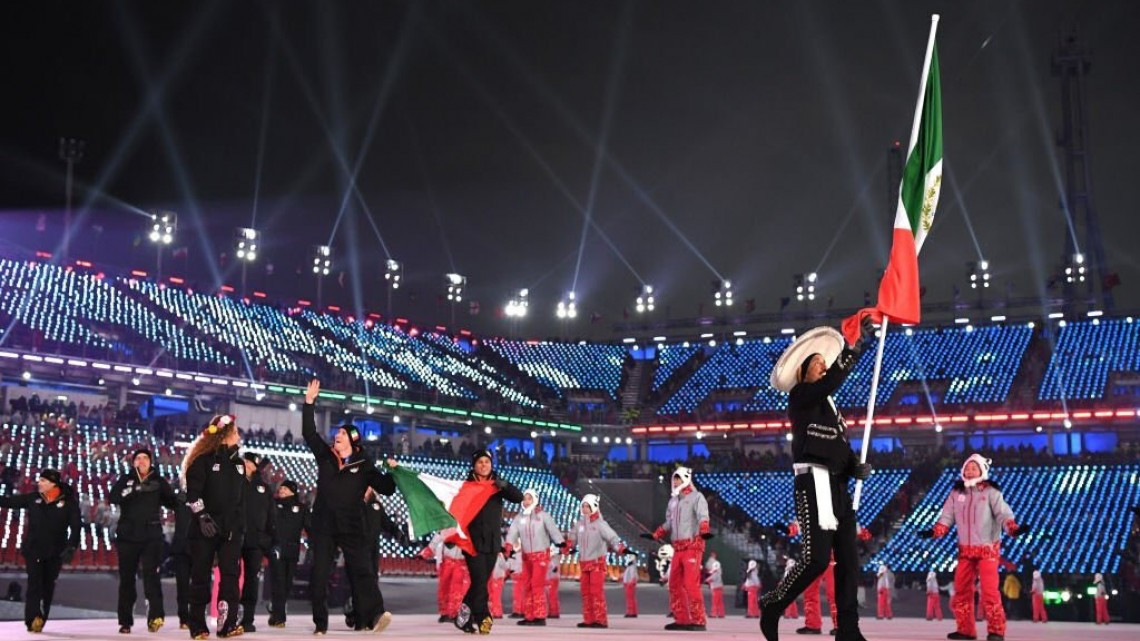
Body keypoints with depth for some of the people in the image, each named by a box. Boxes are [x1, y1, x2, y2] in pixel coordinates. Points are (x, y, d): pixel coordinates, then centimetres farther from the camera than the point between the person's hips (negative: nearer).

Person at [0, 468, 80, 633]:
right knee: (34, 583, -11)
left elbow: (75, 527, -9)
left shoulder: (68, 502, -6)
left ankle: (40, 621, 17)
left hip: (55, 552, -1)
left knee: (48, 587, 7)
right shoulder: (32, 498, 2)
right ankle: (33, 618, -19)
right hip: (33, 549, 1)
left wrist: (71, 547, -18)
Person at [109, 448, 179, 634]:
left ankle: (155, 616, -25)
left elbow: (173, 502, 9)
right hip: (127, 536, 1)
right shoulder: (125, 480, 7)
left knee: (151, 574, -16)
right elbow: (112, 497, -11)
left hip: (152, 536, -1)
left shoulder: (159, 481, 8)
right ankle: (125, 621, 14)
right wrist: (136, 489, -25)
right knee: (126, 579, 6)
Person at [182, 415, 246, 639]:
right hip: (204, 527, -5)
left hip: (230, 528, 5)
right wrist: (202, 516, -21)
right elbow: (193, 491, -12)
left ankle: (228, 623, -14)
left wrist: (241, 526, 13)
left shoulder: (238, 463, 15)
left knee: (230, 573, -9)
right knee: (201, 576, 1)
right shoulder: (204, 459, -4)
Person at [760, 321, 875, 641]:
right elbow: (833, 380, -19)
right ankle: (771, 606, 4)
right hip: (814, 483, -9)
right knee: (817, 558, -15)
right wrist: (857, 344, -18)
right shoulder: (800, 397, -3)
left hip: (837, 485, 9)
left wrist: (856, 467, -1)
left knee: (848, 560, 4)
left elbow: (842, 447, 19)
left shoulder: (829, 406, 22)